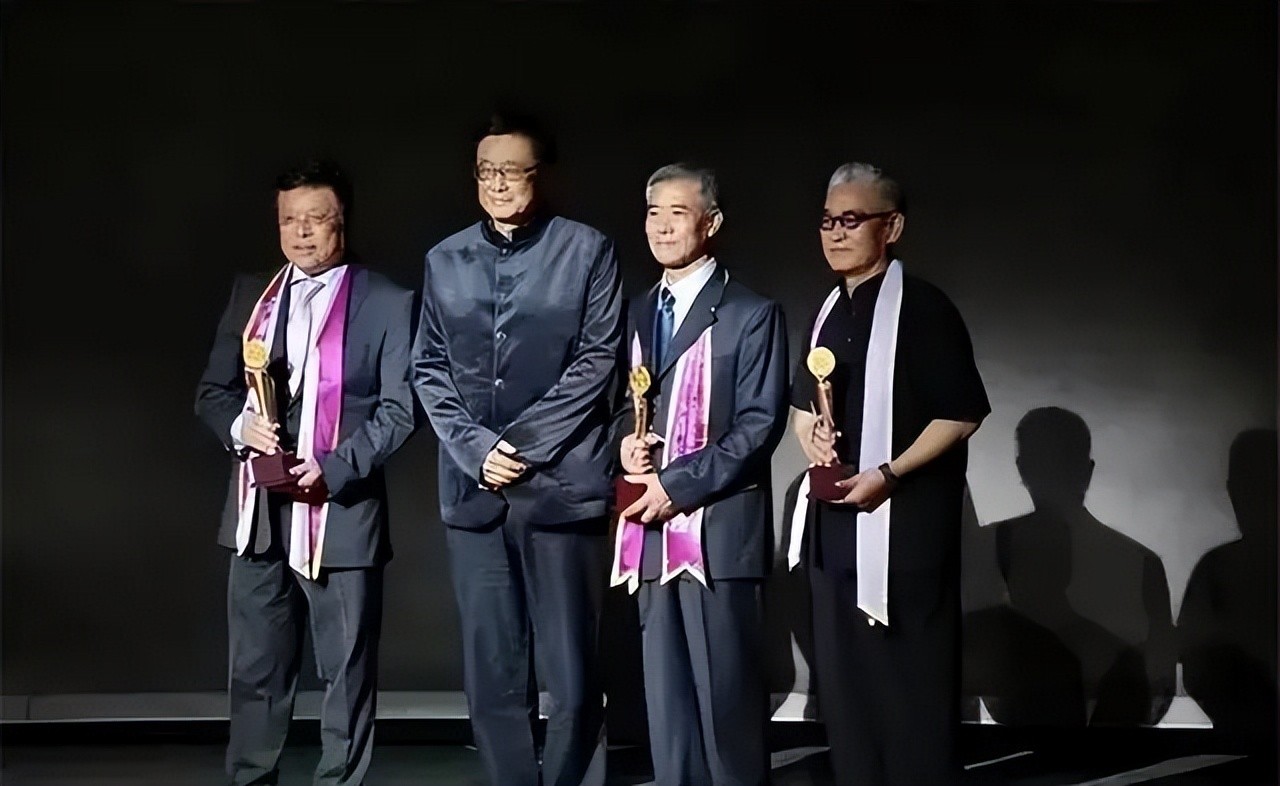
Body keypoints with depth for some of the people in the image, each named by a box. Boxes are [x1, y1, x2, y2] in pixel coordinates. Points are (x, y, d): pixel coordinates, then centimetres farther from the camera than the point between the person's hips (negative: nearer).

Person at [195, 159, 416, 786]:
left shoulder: (386, 303, -1)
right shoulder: (251, 294, 13)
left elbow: (398, 408, -6)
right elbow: (212, 391, 14)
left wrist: (334, 468, -18)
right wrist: (240, 425, -8)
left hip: (341, 512, -4)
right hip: (259, 514, 4)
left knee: (347, 675, 5)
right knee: (255, 670, 11)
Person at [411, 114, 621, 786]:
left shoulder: (587, 251, 2)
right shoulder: (446, 261, 12)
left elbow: (597, 360, -3)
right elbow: (429, 369, 9)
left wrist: (522, 444, -10)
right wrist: (475, 449, -6)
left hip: (562, 483, -3)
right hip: (473, 488, 3)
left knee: (572, 674, 0)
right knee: (491, 674, 6)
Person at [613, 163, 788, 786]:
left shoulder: (752, 314, -2)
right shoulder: (639, 315, 17)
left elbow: (760, 426, -10)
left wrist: (678, 485, -15)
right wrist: (626, 441, -1)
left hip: (719, 527, -6)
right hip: (652, 529, 6)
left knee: (727, 693, -2)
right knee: (666, 695, 9)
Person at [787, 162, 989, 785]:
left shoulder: (922, 307, -10)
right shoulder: (829, 312, 13)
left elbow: (961, 413, -13)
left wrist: (889, 474, -20)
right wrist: (813, 437, 0)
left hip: (903, 520, -7)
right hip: (833, 520, 8)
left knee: (908, 678, 0)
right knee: (842, 674, 13)